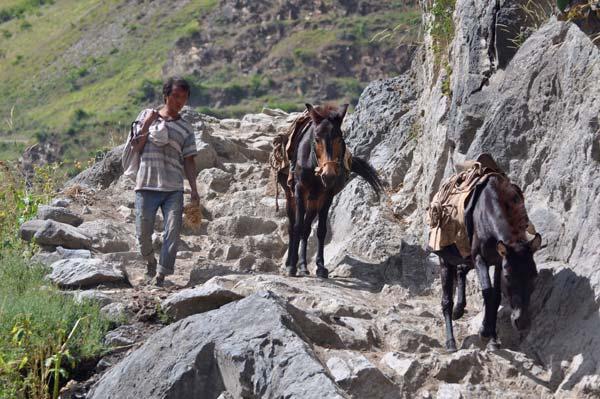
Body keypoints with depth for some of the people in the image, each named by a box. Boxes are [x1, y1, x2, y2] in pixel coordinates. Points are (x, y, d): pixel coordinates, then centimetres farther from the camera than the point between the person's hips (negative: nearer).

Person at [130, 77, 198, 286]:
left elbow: (189, 161, 10)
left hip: (173, 189, 1)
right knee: (143, 232, 0)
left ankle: (161, 276, -5)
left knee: (173, 233, -10)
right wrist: (147, 124, -6)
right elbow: (136, 147, 5)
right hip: (146, 185, -1)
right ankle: (150, 261, 29)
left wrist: (194, 189, 1)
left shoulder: (185, 128, 12)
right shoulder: (147, 115, 9)